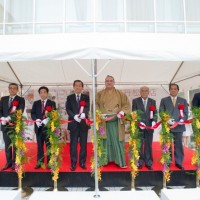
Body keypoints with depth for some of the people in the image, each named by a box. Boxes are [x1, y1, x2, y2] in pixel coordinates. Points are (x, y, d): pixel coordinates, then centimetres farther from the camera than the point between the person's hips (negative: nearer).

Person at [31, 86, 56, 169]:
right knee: (39, 145, 9)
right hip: (39, 127, 3)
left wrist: (47, 120, -19)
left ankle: (49, 162, 12)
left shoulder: (52, 103, 5)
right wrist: (36, 119, -13)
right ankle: (40, 162, 17)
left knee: (49, 145, 3)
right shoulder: (36, 103, 13)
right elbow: (32, 113, 6)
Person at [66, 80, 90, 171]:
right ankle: (73, 163, 11)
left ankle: (82, 162, 17)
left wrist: (84, 114, -29)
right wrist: (74, 116, -20)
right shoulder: (69, 97, 9)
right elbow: (68, 109, -2)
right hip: (73, 123, 0)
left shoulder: (86, 97, 8)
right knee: (73, 144, 3)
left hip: (83, 123, 1)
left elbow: (87, 108, -7)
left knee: (83, 144, 6)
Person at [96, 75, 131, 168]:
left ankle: (120, 161, 11)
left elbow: (127, 104, 6)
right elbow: (95, 105, 5)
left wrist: (122, 112, -11)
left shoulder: (120, 94, 8)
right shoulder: (100, 94, 9)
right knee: (105, 141, 5)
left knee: (117, 141, 2)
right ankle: (105, 160, 16)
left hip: (116, 122, 0)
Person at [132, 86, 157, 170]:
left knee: (148, 145, 6)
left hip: (149, 126, 2)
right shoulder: (135, 101, 2)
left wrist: (154, 121, -12)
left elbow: (155, 113, 6)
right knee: (139, 145, 6)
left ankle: (148, 163, 16)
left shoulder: (152, 101, 10)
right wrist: (139, 122, -16)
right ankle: (139, 162, 18)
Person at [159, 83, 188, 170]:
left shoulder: (183, 101, 12)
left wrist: (182, 119, -14)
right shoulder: (164, 100, 8)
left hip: (179, 126, 1)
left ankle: (179, 162, 17)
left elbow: (186, 113, 6)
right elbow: (161, 112, 0)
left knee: (178, 145, 6)